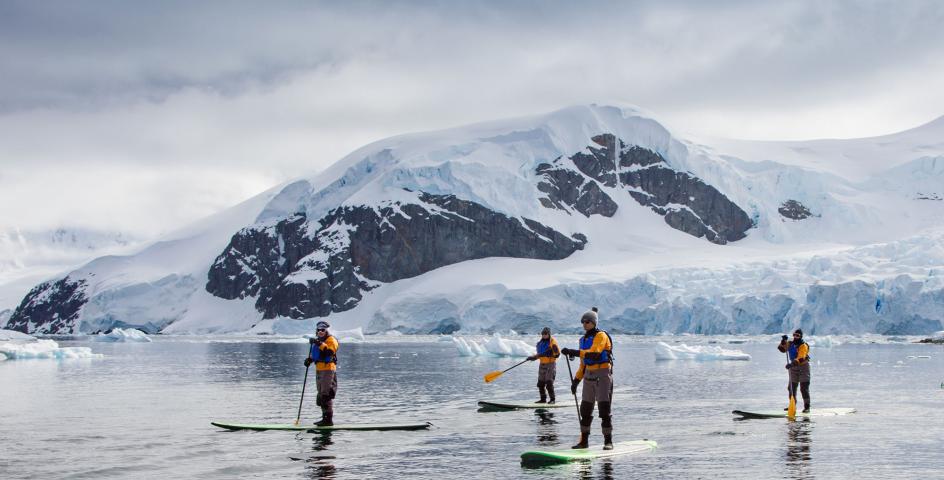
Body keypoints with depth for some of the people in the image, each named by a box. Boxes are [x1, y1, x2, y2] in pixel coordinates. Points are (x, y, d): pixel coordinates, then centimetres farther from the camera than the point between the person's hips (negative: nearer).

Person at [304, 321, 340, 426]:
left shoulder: (331, 340, -7)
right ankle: (325, 418, 20)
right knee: (321, 395, 13)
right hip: (319, 369, 10)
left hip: (328, 369, -10)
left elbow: (330, 352, -24)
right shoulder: (318, 340, 20)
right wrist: (310, 359, 10)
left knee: (326, 395, -13)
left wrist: (320, 344, -29)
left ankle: (329, 419, -12)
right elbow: (315, 354, 29)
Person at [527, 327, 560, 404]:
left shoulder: (553, 342, -9)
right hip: (542, 364, 7)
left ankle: (552, 399, -4)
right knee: (540, 383, 8)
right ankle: (543, 399, 18)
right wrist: (533, 357, 9)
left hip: (551, 364, -7)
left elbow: (557, 354, -12)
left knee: (549, 383, -12)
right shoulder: (540, 343, 11)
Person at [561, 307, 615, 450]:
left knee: (604, 408, -9)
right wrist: (576, 380, 17)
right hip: (589, 375, 8)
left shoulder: (601, 336, -9)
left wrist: (573, 352, -29)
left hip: (603, 374, -8)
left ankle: (608, 441, -6)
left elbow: (594, 353, -25)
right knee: (585, 409, 8)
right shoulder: (584, 339, 16)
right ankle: (584, 441, 16)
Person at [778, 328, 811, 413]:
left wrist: (792, 364, -42)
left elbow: (800, 358, -30)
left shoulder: (803, 346, -17)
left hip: (803, 367, -7)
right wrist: (783, 342, -13)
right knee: (791, 387, 10)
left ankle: (807, 407, -5)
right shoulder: (790, 344, 4)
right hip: (794, 367, 7)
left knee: (804, 388, -8)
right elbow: (781, 349, 3)